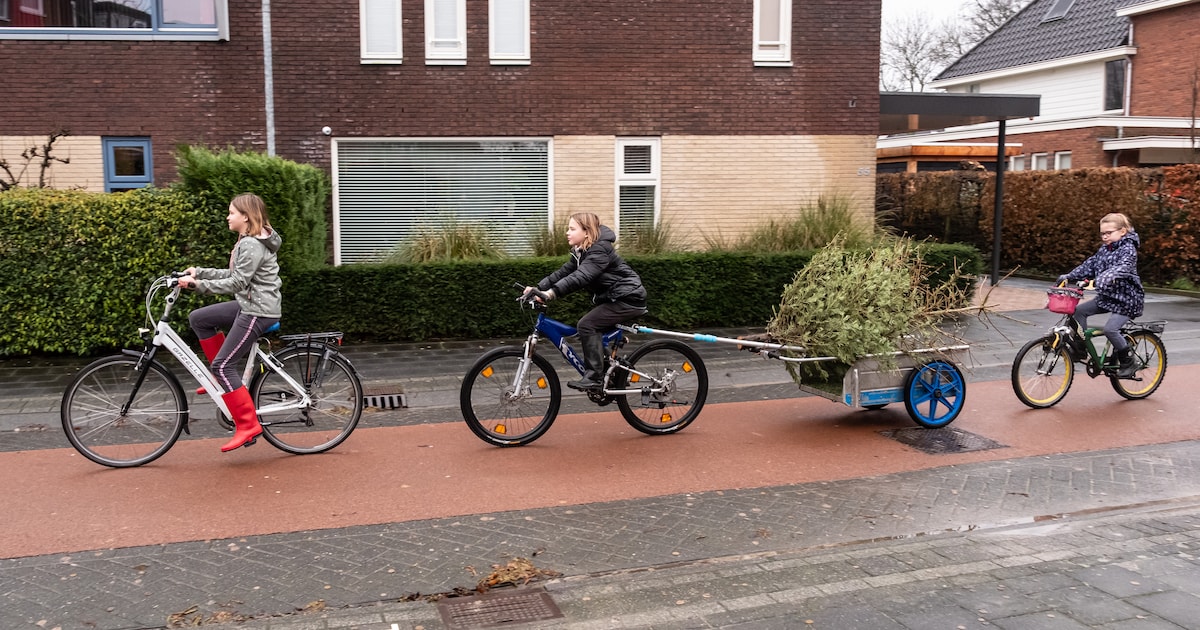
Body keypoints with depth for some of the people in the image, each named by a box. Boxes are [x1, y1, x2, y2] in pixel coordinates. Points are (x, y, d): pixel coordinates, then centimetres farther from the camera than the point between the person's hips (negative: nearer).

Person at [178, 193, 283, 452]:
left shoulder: (251, 245, -18)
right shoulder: (250, 240, 15)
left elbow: (236, 283, -22)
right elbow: (232, 275, 17)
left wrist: (197, 284, -21)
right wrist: (199, 272, 11)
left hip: (258, 311, -10)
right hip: (249, 305, 10)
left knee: (222, 365, -10)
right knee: (198, 318, 14)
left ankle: (248, 425, -8)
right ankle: (226, 377, 17)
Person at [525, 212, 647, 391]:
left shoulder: (600, 250, -21)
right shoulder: (580, 251, 10)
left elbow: (580, 277, -35)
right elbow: (563, 272, 4)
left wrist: (551, 293, -43)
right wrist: (538, 288, -8)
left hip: (628, 299, -10)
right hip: (613, 298, 10)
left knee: (587, 325, -19)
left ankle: (594, 378, -16)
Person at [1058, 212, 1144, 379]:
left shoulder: (1128, 249, -15)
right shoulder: (1105, 249, 10)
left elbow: (1123, 267, -34)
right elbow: (1090, 264, 9)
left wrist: (1108, 277, -52)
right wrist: (1069, 276, -3)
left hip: (1126, 298, -8)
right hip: (1107, 296, 8)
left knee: (1110, 329, -21)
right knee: (1079, 311, -4)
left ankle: (1128, 363, -1)